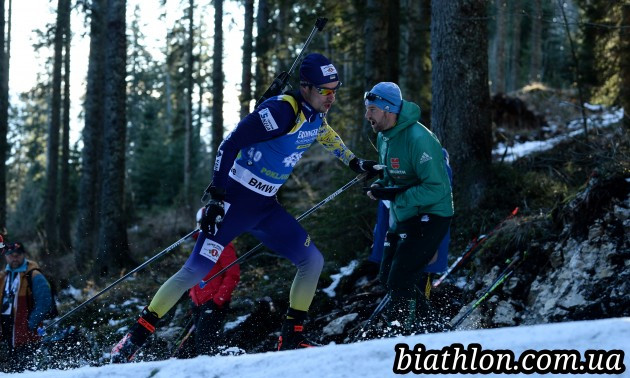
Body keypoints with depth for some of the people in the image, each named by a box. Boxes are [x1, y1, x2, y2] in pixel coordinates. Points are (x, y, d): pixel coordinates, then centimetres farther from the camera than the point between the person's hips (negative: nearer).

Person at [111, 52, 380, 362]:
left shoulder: (315, 115, 3)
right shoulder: (281, 110, -23)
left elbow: (326, 135, 30)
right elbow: (229, 145, -24)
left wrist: (355, 163, 35)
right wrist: (216, 195, -26)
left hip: (266, 208, 8)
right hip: (234, 202, -8)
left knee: (313, 260, 1)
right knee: (195, 271, -10)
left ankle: (291, 338, 10)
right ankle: (136, 336, -2)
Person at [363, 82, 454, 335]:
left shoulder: (417, 139, -26)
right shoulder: (383, 136, 5)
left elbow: (437, 188, -27)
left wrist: (395, 196, -27)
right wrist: (381, 186, -1)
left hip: (429, 217, -10)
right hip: (402, 217, 10)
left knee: (400, 282, -14)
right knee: (387, 278, 14)